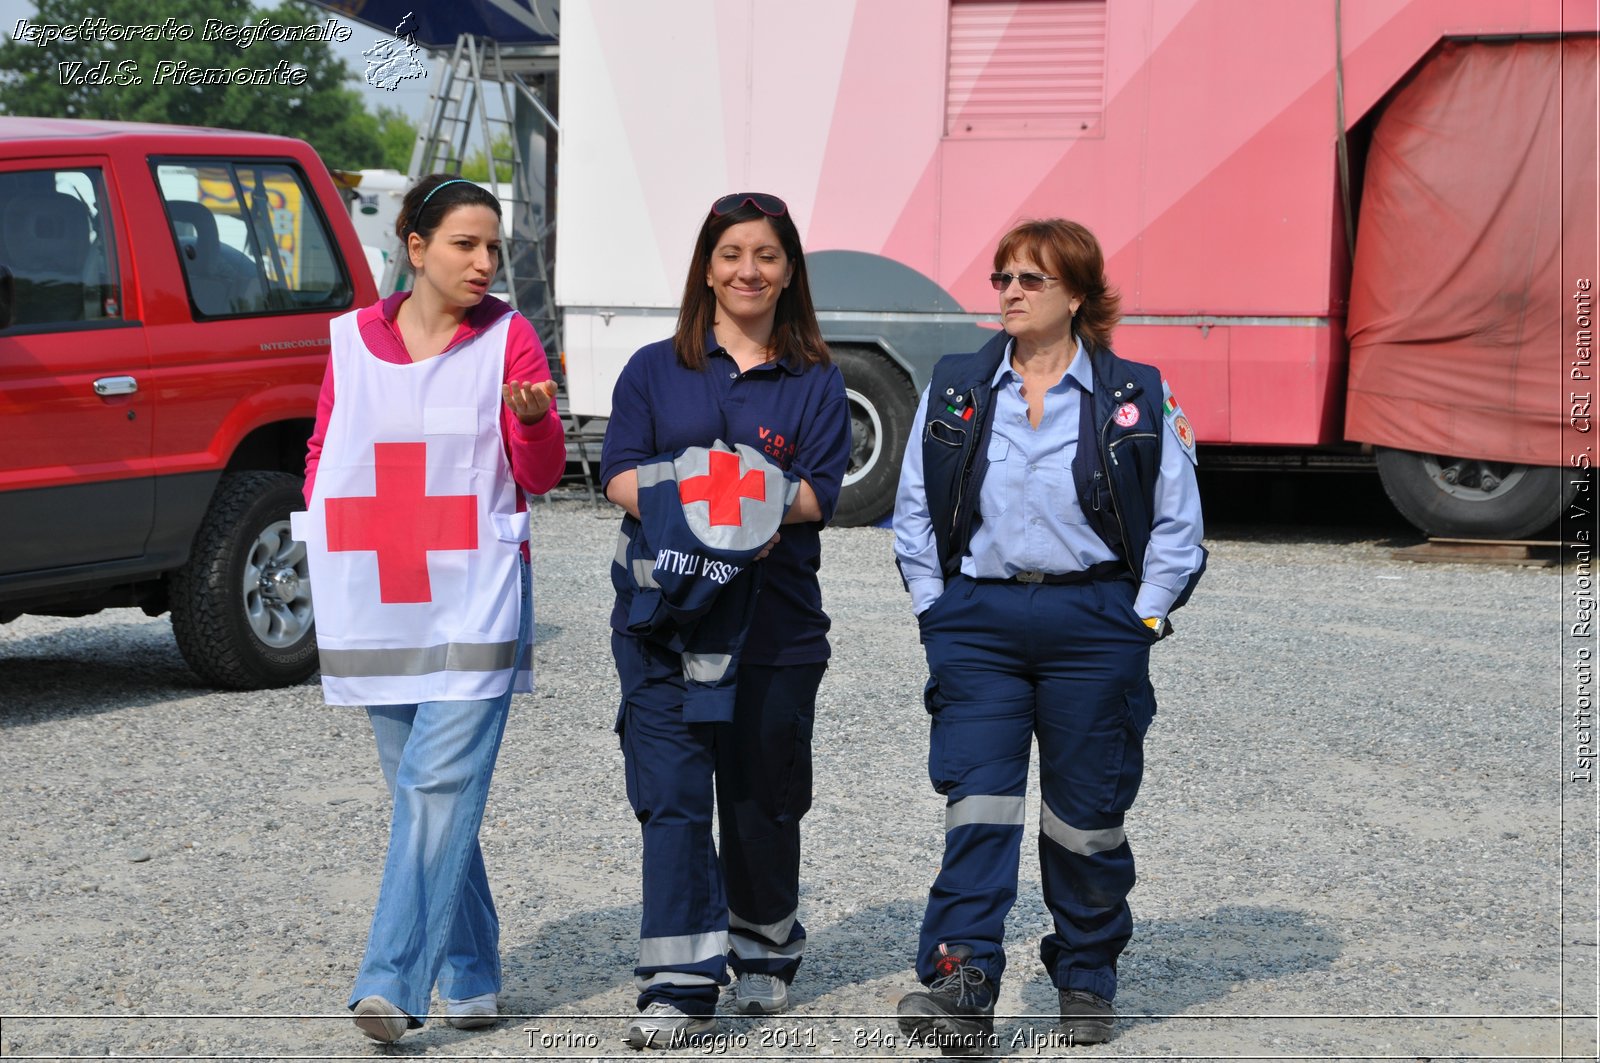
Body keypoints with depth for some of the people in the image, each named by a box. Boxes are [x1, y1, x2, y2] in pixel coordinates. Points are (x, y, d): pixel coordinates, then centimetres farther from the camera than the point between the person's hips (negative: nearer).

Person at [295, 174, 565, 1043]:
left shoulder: (507, 335, 1)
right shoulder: (353, 339, 8)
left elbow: (541, 475, -1)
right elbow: (324, 451, 19)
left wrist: (532, 417, -20)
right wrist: (329, 532, 4)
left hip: (476, 596, -3)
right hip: (378, 600, 4)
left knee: (439, 784, -13)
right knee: (420, 786, 9)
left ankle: (393, 983, -17)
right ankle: (471, 978, 19)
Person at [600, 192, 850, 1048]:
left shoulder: (815, 383, 9)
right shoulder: (655, 370, 11)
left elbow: (821, 492, -2)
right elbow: (622, 472, -1)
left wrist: (753, 504, -22)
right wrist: (699, 517, -19)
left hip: (775, 617, 0)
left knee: (763, 798, 9)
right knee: (672, 794, -10)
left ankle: (763, 956, 30)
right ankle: (681, 985, -9)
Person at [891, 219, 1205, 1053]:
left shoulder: (1137, 398, 2)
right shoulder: (953, 390, 8)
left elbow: (1176, 524, 5)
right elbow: (915, 512, 12)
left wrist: (1141, 620, -1)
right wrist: (936, 608, 4)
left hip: (1094, 624, -1)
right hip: (976, 620, 1)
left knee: (1087, 812, 7)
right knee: (977, 805, -9)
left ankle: (1086, 980, 21)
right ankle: (961, 984, -15)